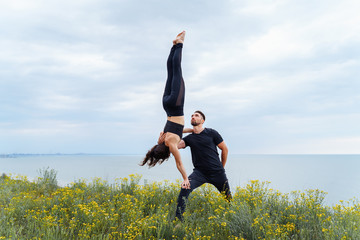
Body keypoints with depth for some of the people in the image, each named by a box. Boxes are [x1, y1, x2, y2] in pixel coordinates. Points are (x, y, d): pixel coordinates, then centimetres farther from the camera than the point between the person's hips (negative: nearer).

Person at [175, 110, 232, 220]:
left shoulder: (211, 133, -2)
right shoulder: (189, 138, 6)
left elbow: (225, 149, 8)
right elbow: (175, 145, -11)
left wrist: (222, 167, 15)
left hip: (217, 172, -1)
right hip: (199, 172, 1)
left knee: (228, 197, 9)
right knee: (185, 188, -23)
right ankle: (178, 219, -17)